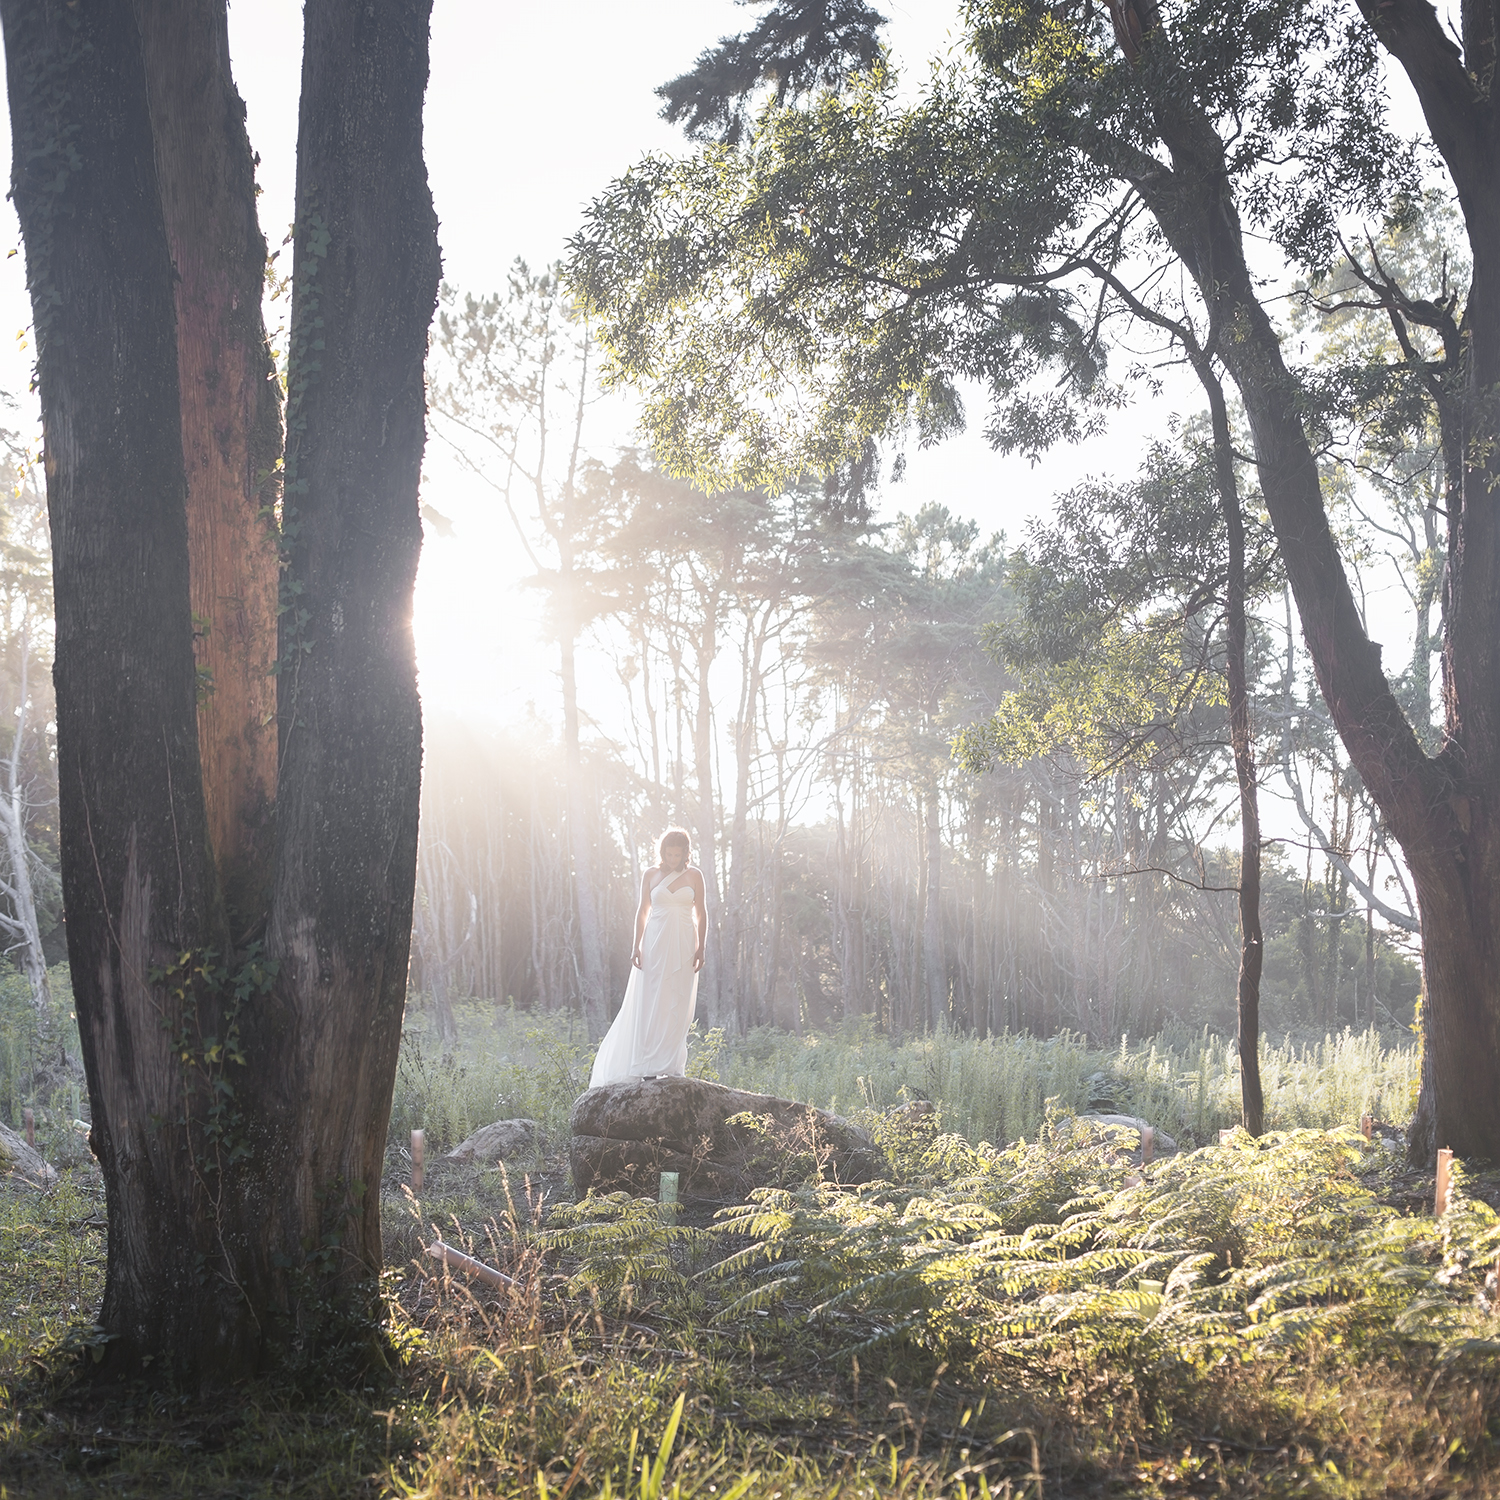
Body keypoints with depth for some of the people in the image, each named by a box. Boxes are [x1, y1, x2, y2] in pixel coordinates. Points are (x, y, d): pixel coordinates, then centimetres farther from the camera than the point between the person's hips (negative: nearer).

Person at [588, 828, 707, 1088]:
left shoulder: (694, 876, 5)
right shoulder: (651, 876, 6)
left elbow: (701, 914, 6)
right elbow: (642, 911, 8)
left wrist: (700, 948, -2)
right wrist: (637, 946, -1)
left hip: (683, 946, 0)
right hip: (655, 945, 0)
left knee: (677, 1006, -1)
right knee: (650, 1004, -4)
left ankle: (670, 1065, 3)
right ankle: (649, 1066, -2)